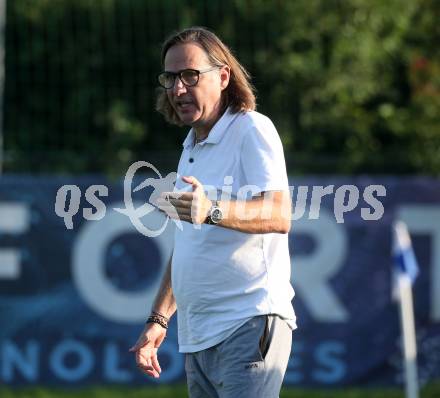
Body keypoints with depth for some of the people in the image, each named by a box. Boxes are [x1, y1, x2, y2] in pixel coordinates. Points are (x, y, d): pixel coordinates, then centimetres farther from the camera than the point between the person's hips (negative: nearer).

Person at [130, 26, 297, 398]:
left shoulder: (252, 129, -5)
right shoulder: (191, 149, 21)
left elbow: (279, 216, -21)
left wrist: (212, 211, -37)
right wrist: (158, 320, 23)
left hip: (249, 326, -8)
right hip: (196, 338, 8)